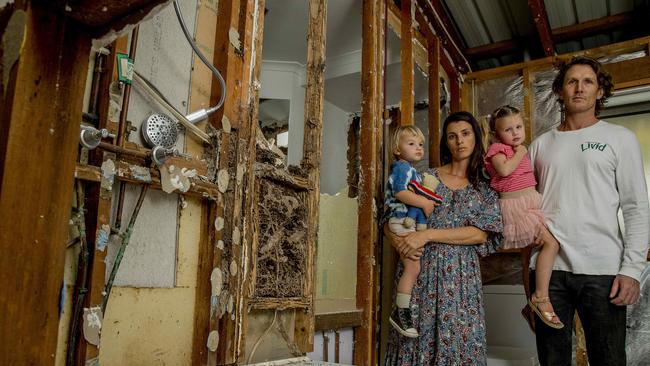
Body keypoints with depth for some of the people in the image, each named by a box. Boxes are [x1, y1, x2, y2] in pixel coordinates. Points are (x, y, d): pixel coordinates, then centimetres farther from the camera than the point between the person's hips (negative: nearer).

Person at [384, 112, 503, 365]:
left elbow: (480, 233, -6)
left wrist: (427, 235, -15)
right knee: (416, 335, 0)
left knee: (460, 340, -1)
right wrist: (400, 242, -15)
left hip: (461, 277, 0)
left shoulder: (485, 188, 8)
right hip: (420, 272, 0)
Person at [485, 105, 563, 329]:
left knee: (529, 253, 14)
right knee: (551, 242, -21)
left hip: (530, 203, 10)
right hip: (515, 205, -10)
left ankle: (530, 304, 26)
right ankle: (541, 298, -17)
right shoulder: (497, 148, -7)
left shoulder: (520, 149, 18)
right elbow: (504, 170, -27)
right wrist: (519, 153, -15)